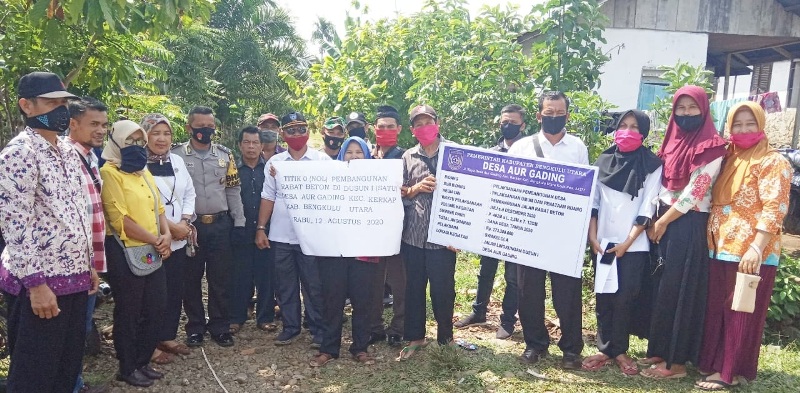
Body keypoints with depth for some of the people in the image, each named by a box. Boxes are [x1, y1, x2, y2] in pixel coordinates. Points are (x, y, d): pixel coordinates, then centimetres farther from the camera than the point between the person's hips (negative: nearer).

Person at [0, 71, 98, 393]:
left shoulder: (68, 153, 13)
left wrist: (88, 266, 17)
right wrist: (36, 283, -20)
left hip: (73, 276, 8)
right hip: (39, 282, -8)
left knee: (69, 366, 16)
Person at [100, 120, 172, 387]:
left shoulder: (144, 172, 14)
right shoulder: (110, 172, -11)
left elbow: (158, 208, 16)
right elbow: (120, 218, -17)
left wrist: (166, 235, -3)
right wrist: (155, 240, -14)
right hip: (125, 252, -8)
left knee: (157, 308, 12)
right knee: (129, 312, 5)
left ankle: (143, 362, 28)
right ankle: (127, 368, 21)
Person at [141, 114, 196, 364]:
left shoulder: (177, 161, 10)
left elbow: (190, 193, 12)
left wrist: (185, 221, -4)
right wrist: (169, 226, -16)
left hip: (179, 239, 6)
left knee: (175, 291, 13)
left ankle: (168, 337, 28)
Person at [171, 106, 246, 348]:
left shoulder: (225, 154, 7)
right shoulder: (176, 155, -1)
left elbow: (233, 190, 8)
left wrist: (239, 222, 3)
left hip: (221, 224, 2)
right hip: (190, 225, -1)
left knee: (221, 278, 7)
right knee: (191, 279, 9)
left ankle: (219, 326, 20)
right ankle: (195, 327, 23)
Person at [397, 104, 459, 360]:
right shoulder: (408, 157, 7)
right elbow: (398, 195, 10)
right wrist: (416, 188, -12)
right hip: (412, 235, 3)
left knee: (443, 290, 6)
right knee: (413, 288, 11)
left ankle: (445, 338, 27)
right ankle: (415, 337, 27)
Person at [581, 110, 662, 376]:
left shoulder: (652, 166, -2)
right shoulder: (603, 161, 8)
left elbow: (647, 208, -6)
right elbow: (592, 202, 7)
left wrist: (627, 243, -11)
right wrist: (593, 237, -3)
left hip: (634, 246, -3)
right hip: (603, 243, 3)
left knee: (625, 299, 0)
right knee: (603, 297, 6)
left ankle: (619, 350, 14)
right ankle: (605, 348, 15)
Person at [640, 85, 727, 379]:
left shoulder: (712, 147, -10)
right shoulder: (672, 141, 13)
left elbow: (695, 192, -15)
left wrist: (662, 222, -10)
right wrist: (655, 221, 5)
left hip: (688, 225, -7)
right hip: (662, 222, 7)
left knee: (680, 290, -2)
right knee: (660, 287, 11)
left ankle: (677, 362, 8)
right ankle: (659, 350, 22)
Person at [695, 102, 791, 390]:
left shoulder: (772, 162, -7)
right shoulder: (728, 159, 15)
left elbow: (774, 209, -16)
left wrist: (756, 249, -24)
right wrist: (713, 243, 11)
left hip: (749, 253, -7)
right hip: (720, 249, 7)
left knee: (741, 314, 2)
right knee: (716, 310, 13)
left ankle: (731, 372, 12)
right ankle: (713, 362, 25)